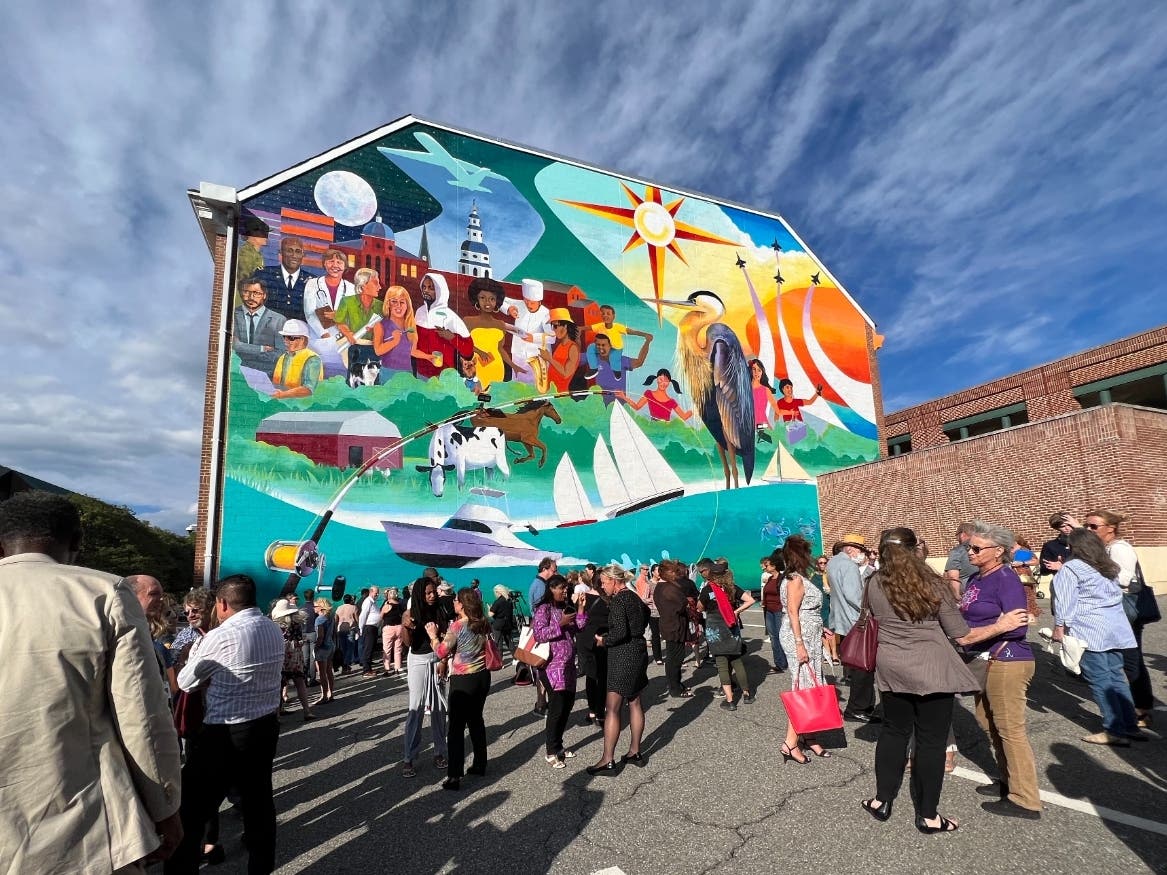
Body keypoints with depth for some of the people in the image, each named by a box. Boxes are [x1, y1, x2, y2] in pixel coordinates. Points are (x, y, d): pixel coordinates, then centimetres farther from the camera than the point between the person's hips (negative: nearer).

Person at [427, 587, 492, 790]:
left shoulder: (457, 626, -17)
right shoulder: (483, 624, 1)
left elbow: (441, 652, -10)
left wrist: (433, 635, 4)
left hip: (463, 680, -6)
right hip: (482, 676, 7)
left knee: (457, 727, 1)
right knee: (476, 720, 20)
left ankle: (454, 776, 2)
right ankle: (480, 764, 30)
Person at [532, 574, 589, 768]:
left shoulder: (567, 607, 11)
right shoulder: (544, 609, -11)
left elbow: (577, 628, 11)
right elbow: (538, 634, -20)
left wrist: (580, 609, 0)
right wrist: (560, 624, -23)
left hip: (568, 664, 8)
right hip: (553, 665, -8)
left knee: (568, 704, 13)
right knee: (556, 707, -4)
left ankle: (558, 745, 29)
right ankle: (552, 752, 11)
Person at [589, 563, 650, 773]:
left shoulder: (617, 600, -17)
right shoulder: (634, 597, 9)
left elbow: (620, 632, -24)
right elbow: (645, 618, 18)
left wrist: (604, 641, -9)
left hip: (623, 655, -9)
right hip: (639, 651, 10)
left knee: (612, 709, -4)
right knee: (634, 703, 16)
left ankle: (608, 760, 0)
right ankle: (635, 752, 26)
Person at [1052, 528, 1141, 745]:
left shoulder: (1070, 569, -9)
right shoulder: (1109, 567, 14)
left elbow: (1065, 601, -12)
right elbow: (1117, 594, 23)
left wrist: (1059, 626, -6)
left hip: (1090, 630, -8)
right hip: (1116, 627, 8)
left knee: (1100, 680, -2)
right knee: (1116, 676, 13)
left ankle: (1115, 731, 2)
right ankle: (1131, 725, 17)